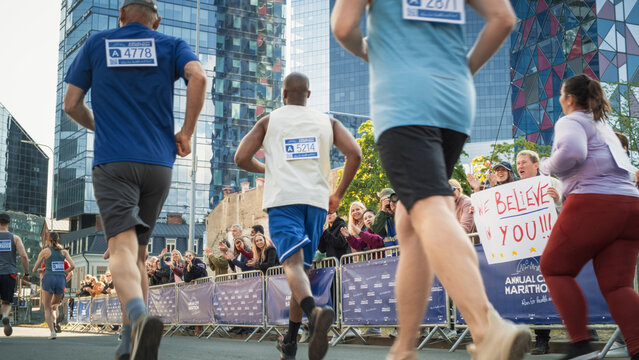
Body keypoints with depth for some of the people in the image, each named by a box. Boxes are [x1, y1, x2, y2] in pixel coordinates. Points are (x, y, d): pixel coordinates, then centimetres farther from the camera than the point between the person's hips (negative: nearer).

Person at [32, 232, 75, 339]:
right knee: (54, 305, 24)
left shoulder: (45, 251, 4)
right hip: (61, 280, 3)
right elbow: (73, 266, -1)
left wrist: (37, 270, 29)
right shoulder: (64, 252, 10)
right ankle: (53, 323, -2)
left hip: (49, 279, -2)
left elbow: (34, 270, 6)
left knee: (47, 308, 6)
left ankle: (52, 331, -12)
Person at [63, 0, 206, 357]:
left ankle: (140, 316, -42)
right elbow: (198, 76, -10)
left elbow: (72, 104, 11)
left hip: (112, 161, -2)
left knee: (122, 247, -14)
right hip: (158, 161, 2)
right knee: (139, 251, 14)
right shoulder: (172, 45, 12)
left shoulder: (97, 43, 13)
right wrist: (186, 133, -2)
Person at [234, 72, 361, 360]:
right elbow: (355, 154, 3)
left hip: (283, 198, -3)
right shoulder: (327, 122, 17)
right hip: (316, 199, 3)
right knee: (303, 267, 14)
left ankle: (315, 312, -47)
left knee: (293, 263, -16)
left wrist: (264, 169, 27)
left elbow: (241, 158, 6)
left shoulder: (269, 121, 12)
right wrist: (338, 194, 12)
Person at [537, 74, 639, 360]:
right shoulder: (603, 125, 29)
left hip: (592, 202, -8)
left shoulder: (571, 121, 3)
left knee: (554, 268, 5)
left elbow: (573, 151, -19)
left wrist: (547, 166, 0)